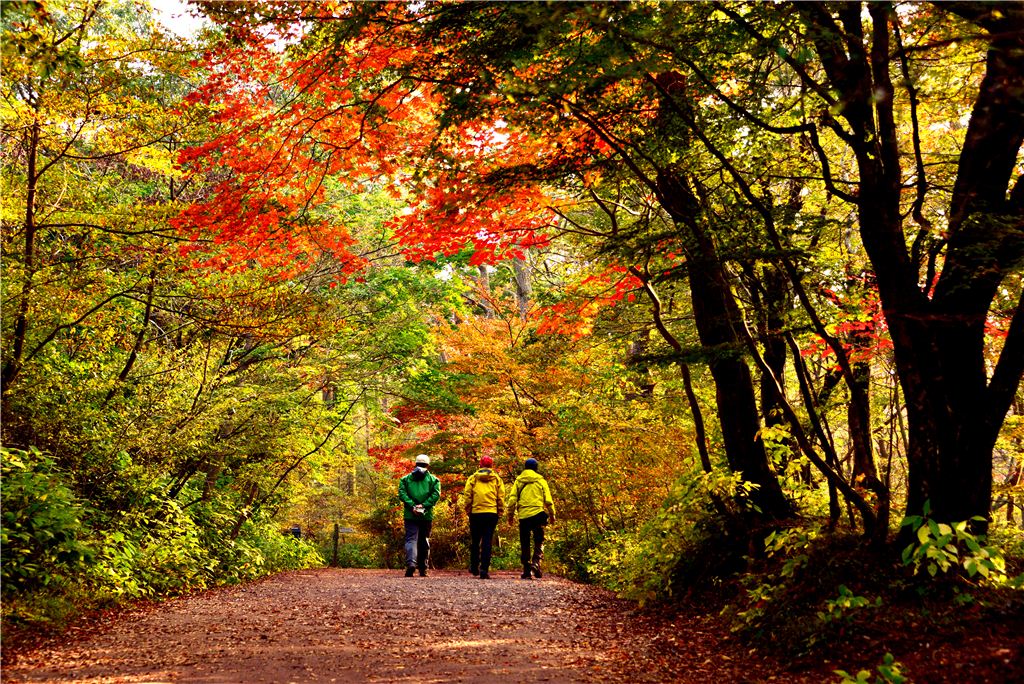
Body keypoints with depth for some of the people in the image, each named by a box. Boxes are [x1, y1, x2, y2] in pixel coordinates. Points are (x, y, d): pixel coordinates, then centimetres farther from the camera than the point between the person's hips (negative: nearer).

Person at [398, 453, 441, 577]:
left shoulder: (405, 479, 8)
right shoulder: (433, 480, 6)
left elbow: (402, 493, -5)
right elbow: (436, 495, -8)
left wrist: (412, 506, -11)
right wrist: (424, 505, -11)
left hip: (410, 515, -1)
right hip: (427, 516, 1)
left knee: (411, 539, -5)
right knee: (424, 542, 12)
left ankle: (411, 563, -28)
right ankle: (423, 569, 16)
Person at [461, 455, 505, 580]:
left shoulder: (472, 478, 4)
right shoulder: (497, 479, 6)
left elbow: (467, 495, 0)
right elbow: (501, 498, 4)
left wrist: (467, 510, 8)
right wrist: (500, 513, 10)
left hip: (475, 513, 0)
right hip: (492, 513, 0)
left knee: (475, 542, 14)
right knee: (487, 542, -1)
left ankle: (474, 568, 21)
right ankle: (484, 569, -10)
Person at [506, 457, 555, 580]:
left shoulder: (518, 481, 6)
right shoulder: (540, 480, 3)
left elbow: (512, 500, 1)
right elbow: (548, 500, 0)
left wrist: (510, 515, 10)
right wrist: (552, 514, 11)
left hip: (523, 516, 1)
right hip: (538, 514, -1)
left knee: (525, 544, 10)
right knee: (539, 542, 5)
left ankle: (527, 571, 8)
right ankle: (535, 564, -18)